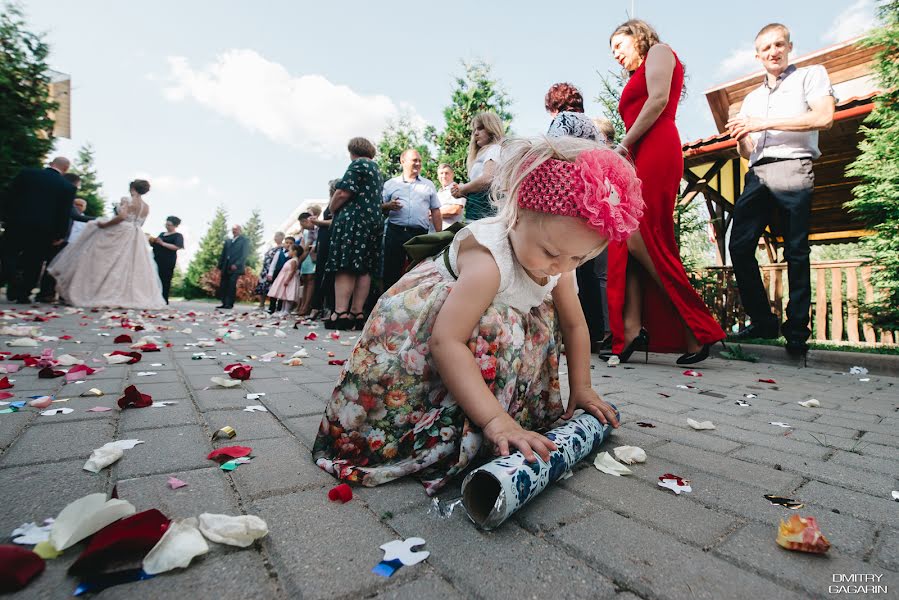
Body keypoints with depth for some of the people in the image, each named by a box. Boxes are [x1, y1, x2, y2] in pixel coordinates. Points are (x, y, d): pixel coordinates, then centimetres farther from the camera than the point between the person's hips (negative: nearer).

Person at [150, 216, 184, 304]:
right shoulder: (162, 234, 23)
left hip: (167, 261, -6)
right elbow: (156, 244, 28)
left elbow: (177, 247, -13)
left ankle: (164, 300, -4)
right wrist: (152, 241, 6)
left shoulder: (178, 236, 3)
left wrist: (162, 243, -17)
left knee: (165, 280, -8)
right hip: (157, 259, 6)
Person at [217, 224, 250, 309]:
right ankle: (224, 303, 7)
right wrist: (220, 265, 8)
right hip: (225, 267, 5)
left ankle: (230, 304, -4)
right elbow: (223, 254, 18)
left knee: (232, 286, -9)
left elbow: (244, 254, -6)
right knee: (223, 286, 2)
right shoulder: (227, 241, 20)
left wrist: (236, 265, -16)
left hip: (236, 267, -5)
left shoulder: (244, 240, 4)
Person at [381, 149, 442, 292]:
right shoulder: (390, 184, 11)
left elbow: (435, 212, 13)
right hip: (395, 233, -1)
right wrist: (388, 206, -12)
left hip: (420, 235, 1)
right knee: (392, 272, 0)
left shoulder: (428, 185, 15)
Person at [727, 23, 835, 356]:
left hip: (793, 169, -4)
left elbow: (823, 117, -5)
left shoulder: (811, 75, 14)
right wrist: (739, 138, 1)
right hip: (757, 175, 5)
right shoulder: (752, 98, 28)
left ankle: (797, 330, -1)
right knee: (740, 246, -7)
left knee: (796, 253, -6)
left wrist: (765, 123, -9)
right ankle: (763, 322, 3)